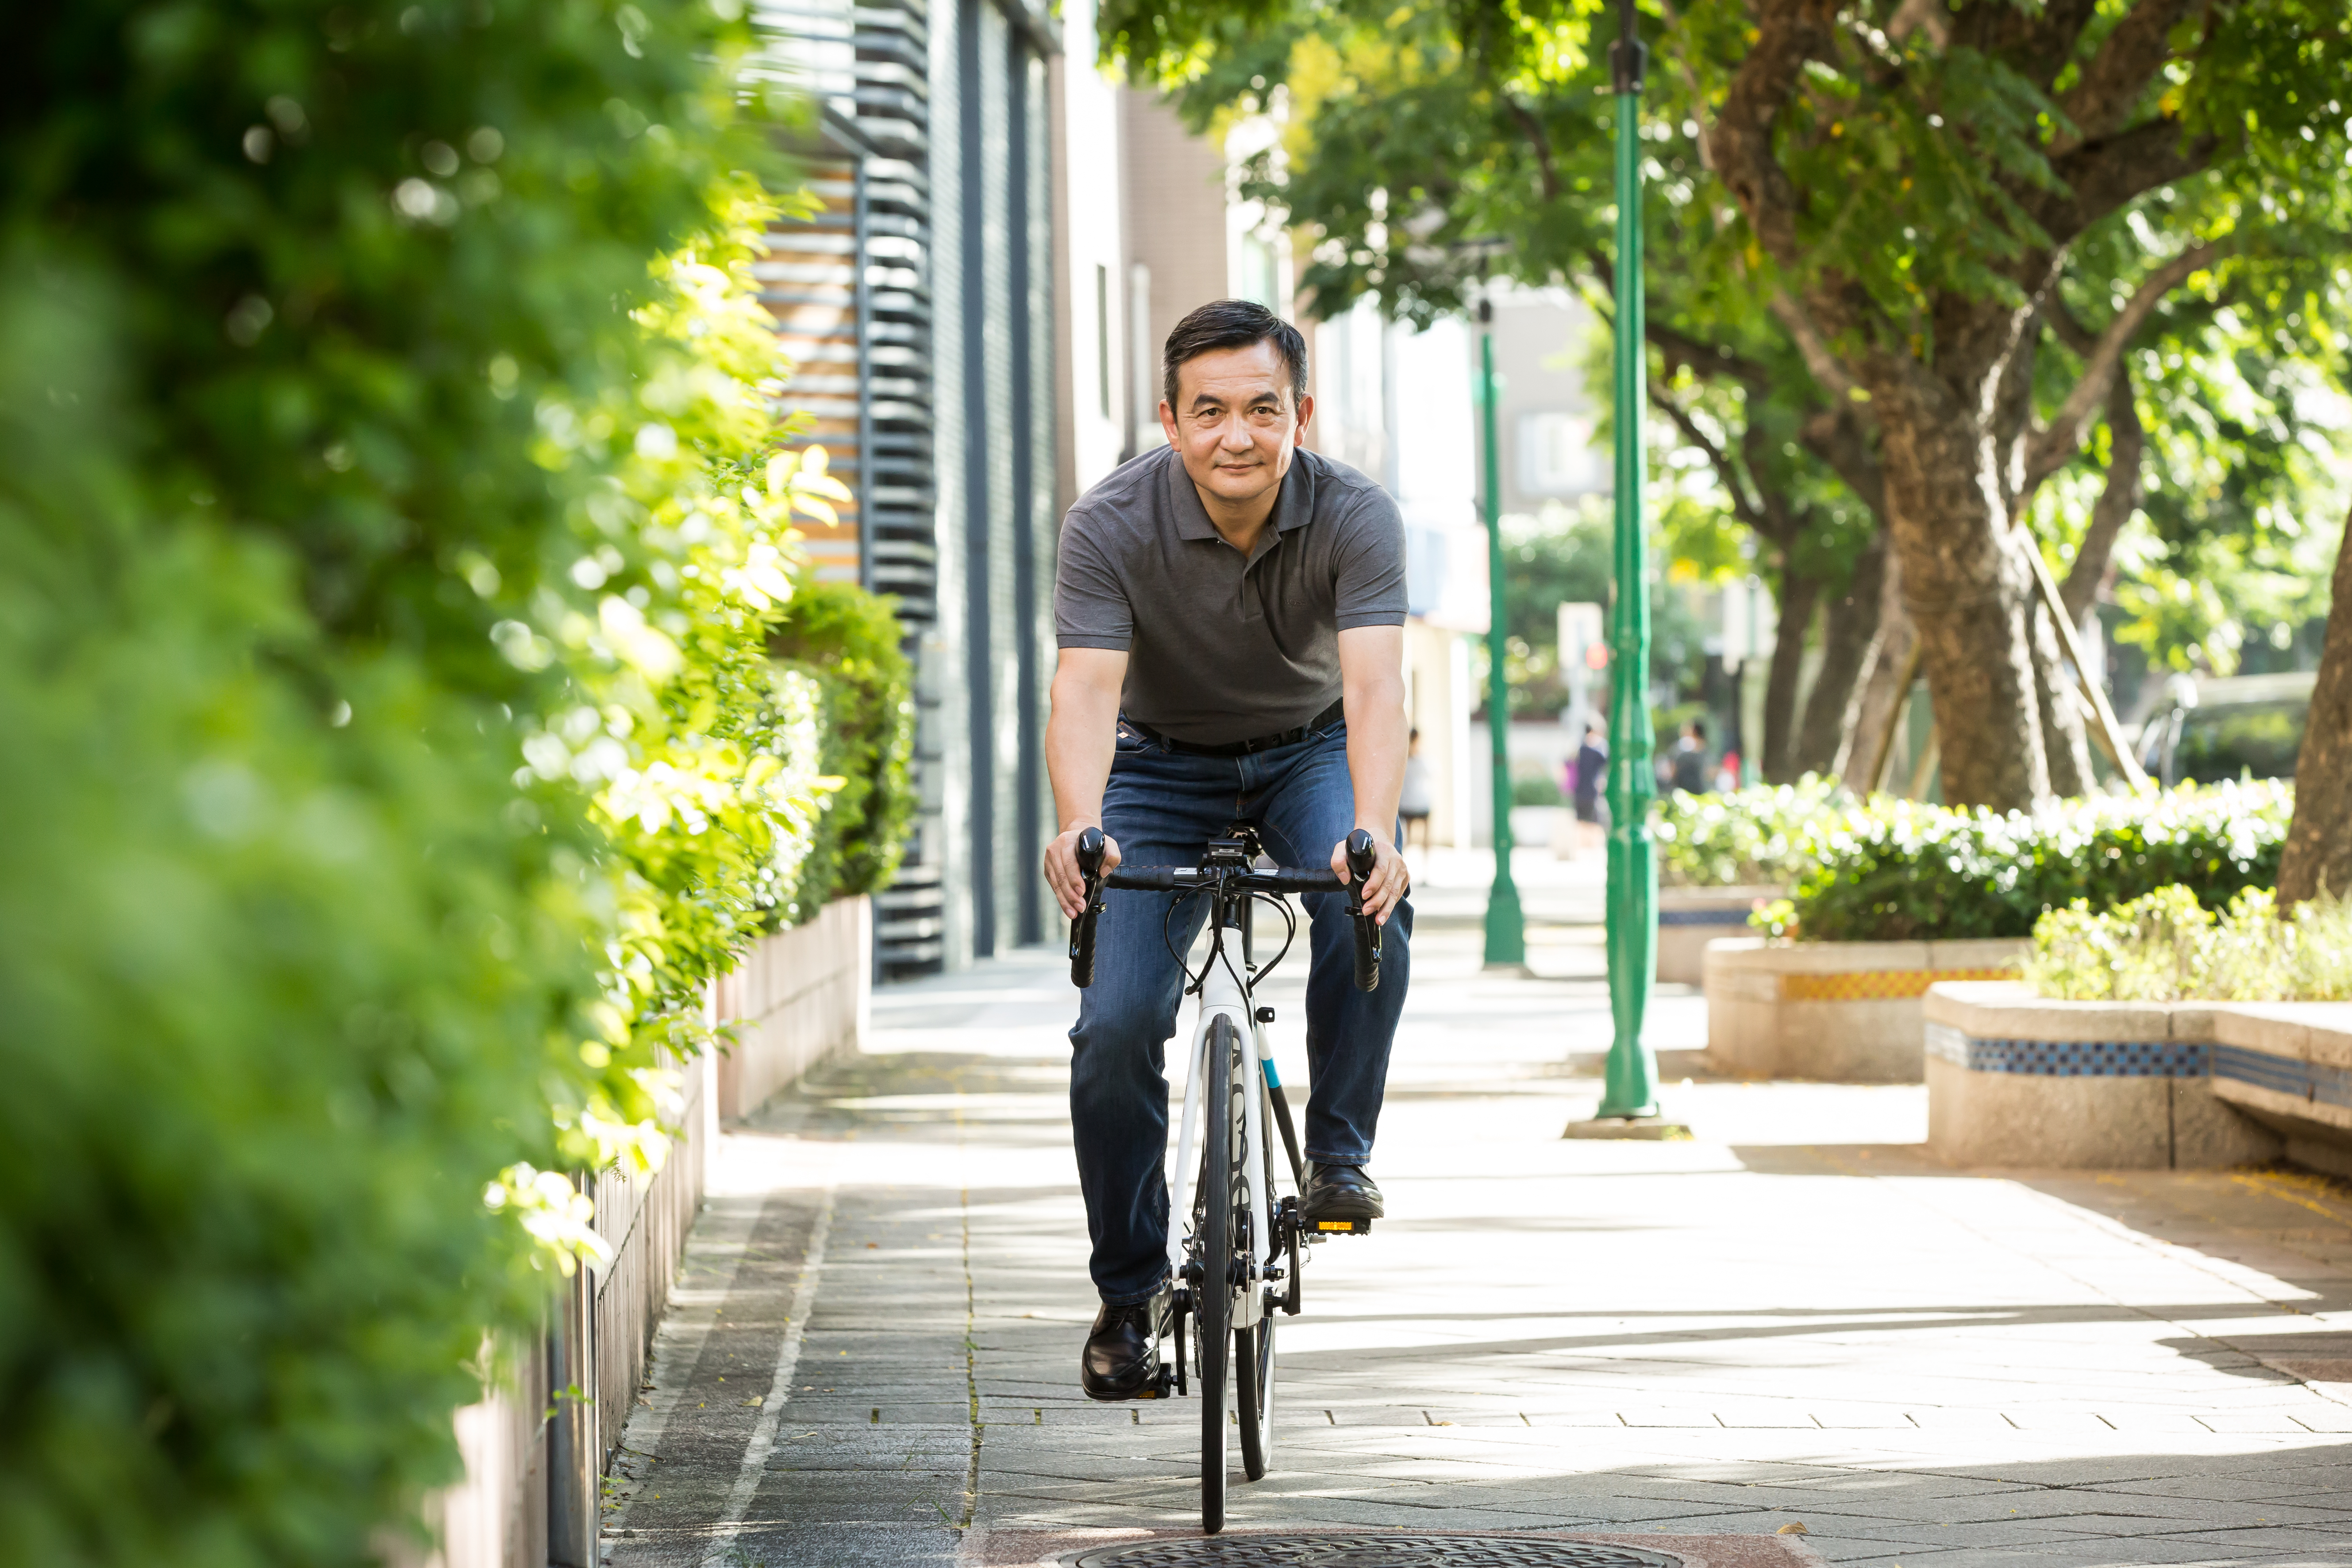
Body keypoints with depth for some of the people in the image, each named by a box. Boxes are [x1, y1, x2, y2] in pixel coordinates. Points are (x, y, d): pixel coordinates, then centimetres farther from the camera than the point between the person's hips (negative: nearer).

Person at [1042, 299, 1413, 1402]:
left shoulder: (1354, 517, -24)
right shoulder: (1110, 526, -24)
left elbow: (1373, 688, -35)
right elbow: (1086, 690, -34)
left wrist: (1372, 829, -54)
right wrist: (1078, 827, -54)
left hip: (1308, 753, 0)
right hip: (1163, 766, 0)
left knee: (1368, 900, -33)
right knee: (1116, 1023, -15)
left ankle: (1338, 1156, -13)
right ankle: (1128, 1292, 3)